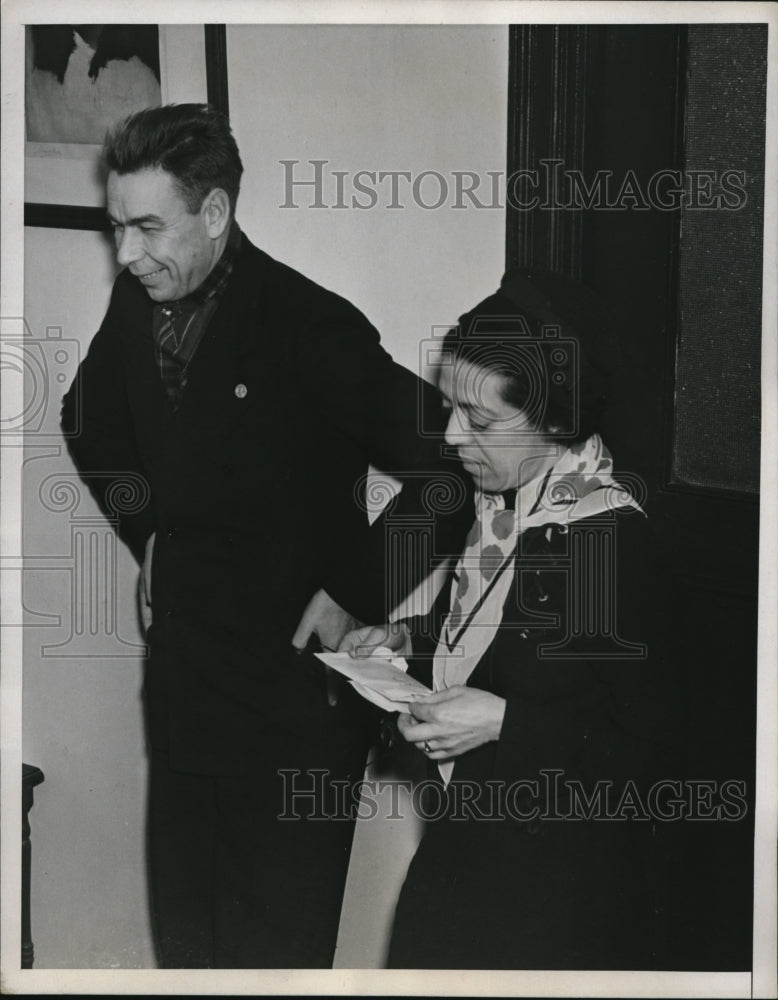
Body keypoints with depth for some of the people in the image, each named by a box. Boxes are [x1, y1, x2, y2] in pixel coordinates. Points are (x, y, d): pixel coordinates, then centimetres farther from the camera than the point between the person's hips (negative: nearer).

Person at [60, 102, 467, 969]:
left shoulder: (310, 325, -18)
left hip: (294, 676, -6)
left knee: (284, 930, 4)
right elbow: (91, 427, 22)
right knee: (183, 914, 17)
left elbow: (440, 462, -17)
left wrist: (352, 592, -14)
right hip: (180, 661, 6)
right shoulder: (135, 302, 2)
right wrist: (146, 535, 12)